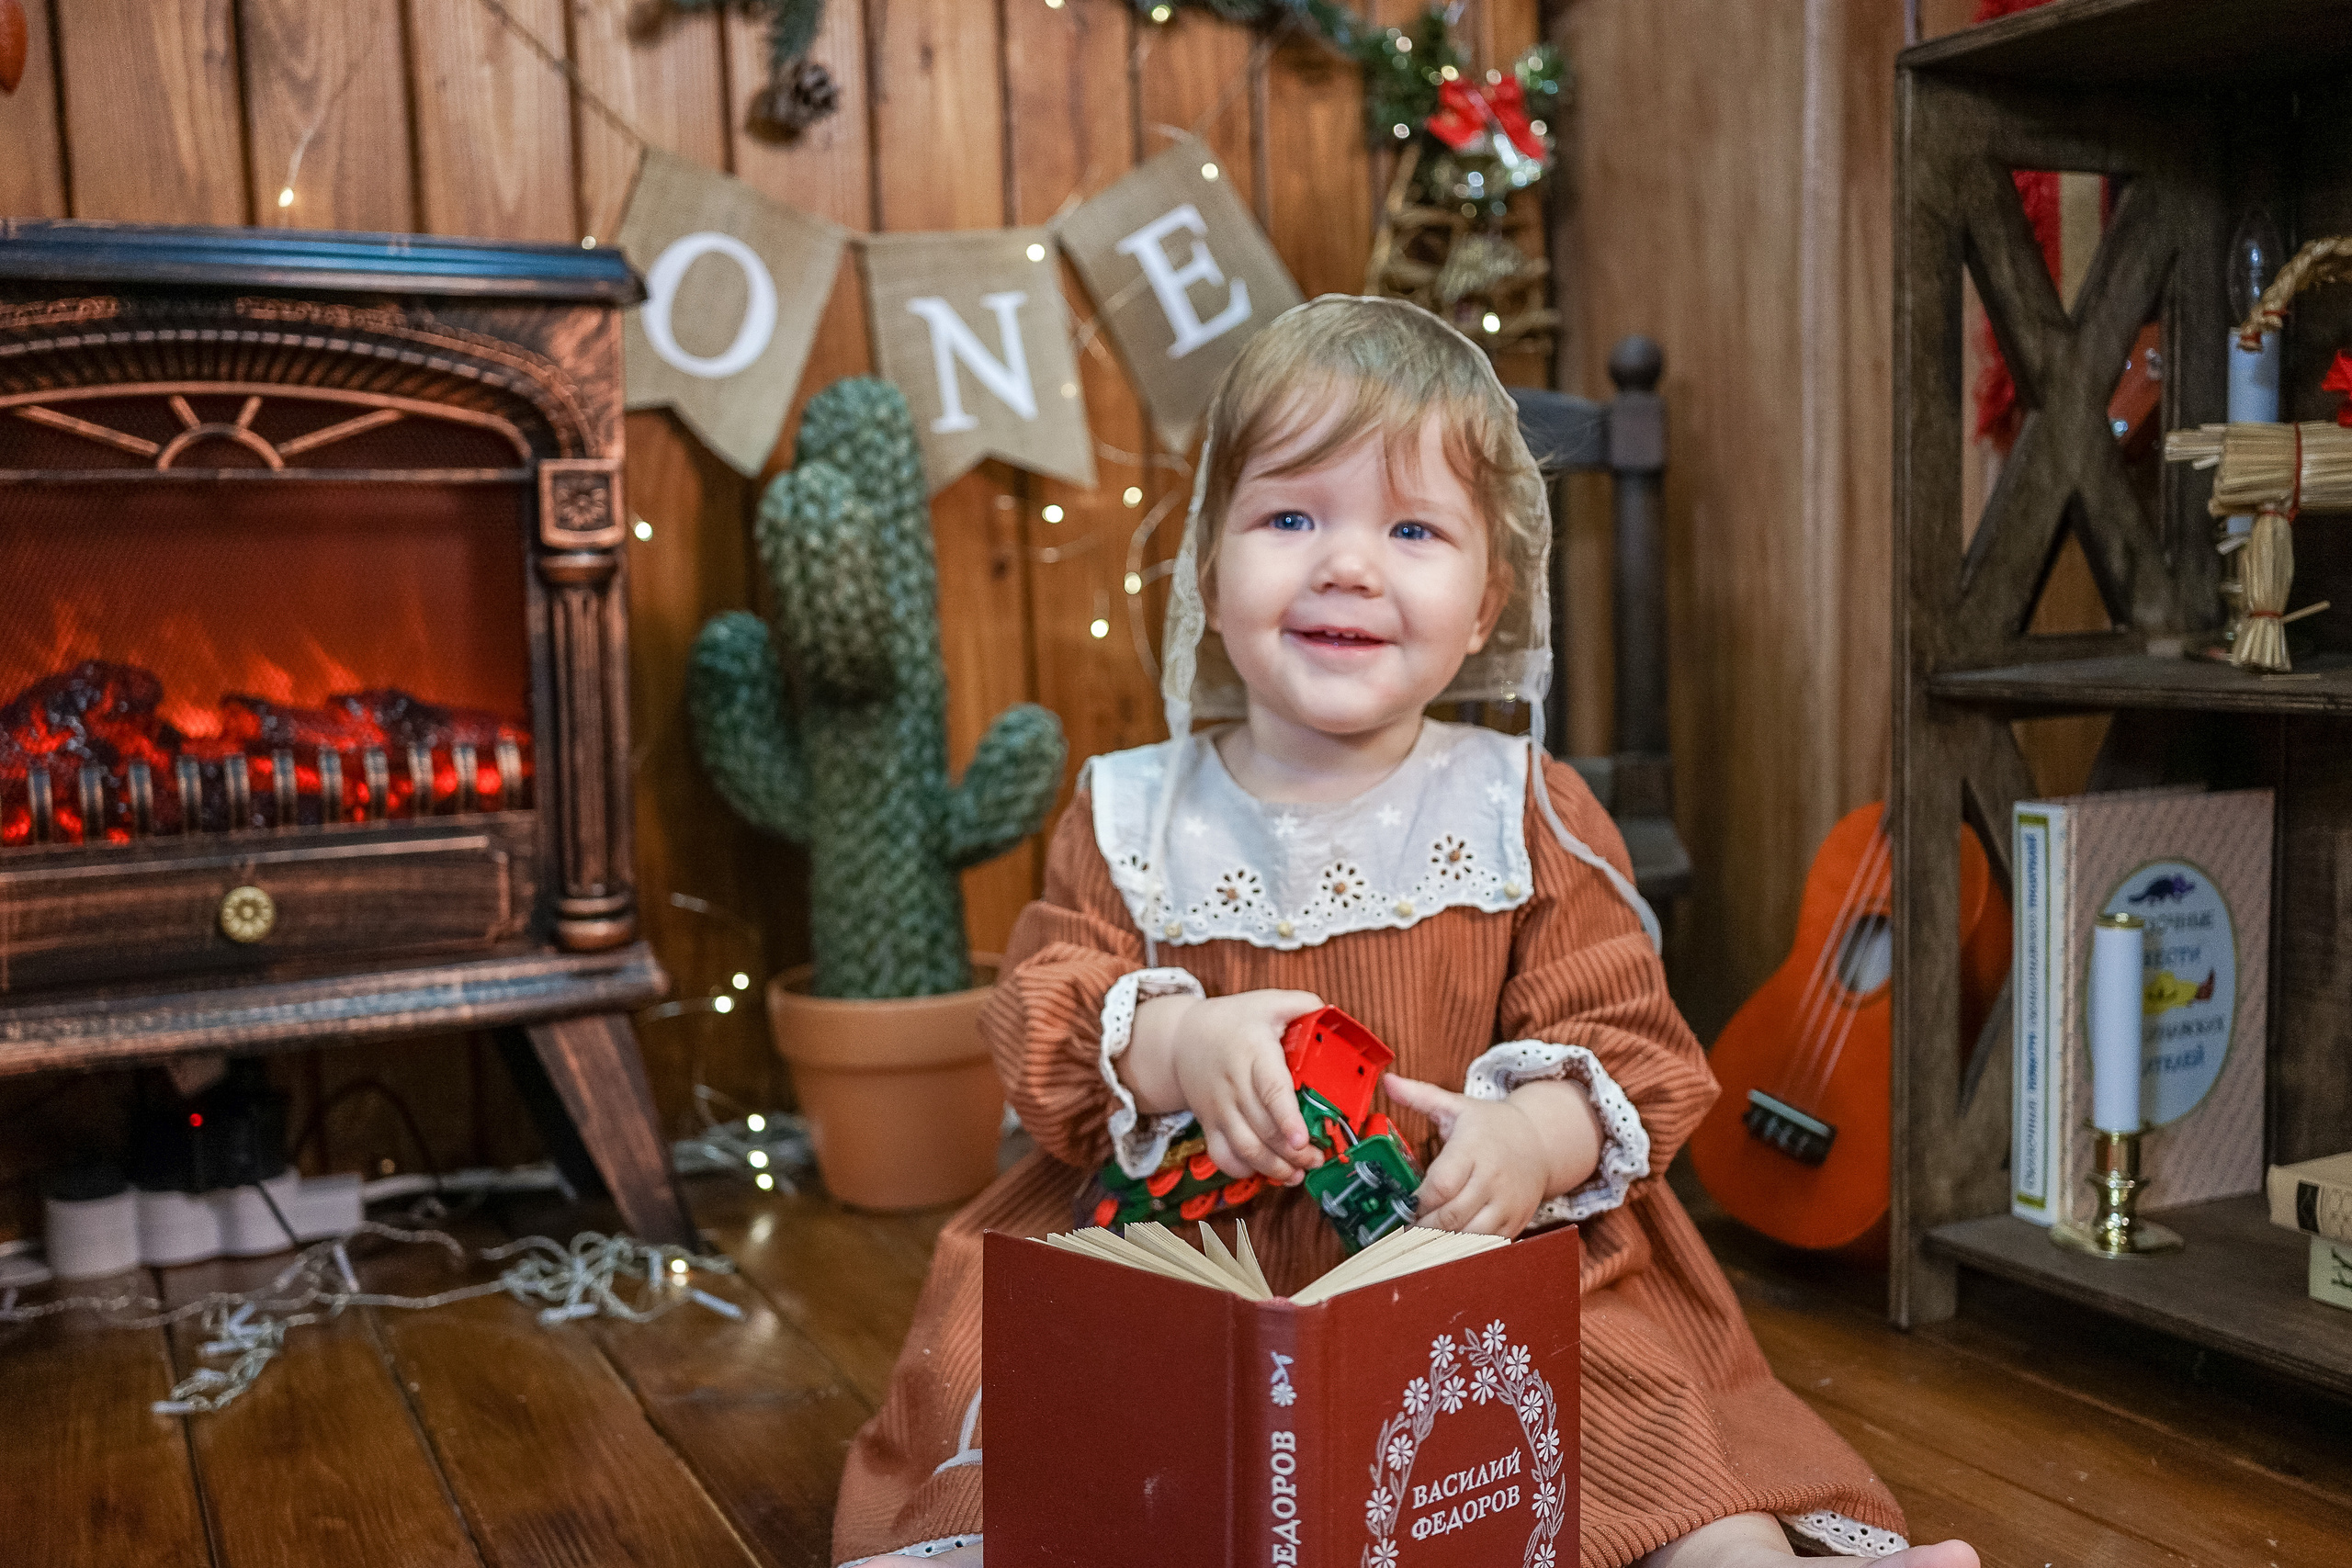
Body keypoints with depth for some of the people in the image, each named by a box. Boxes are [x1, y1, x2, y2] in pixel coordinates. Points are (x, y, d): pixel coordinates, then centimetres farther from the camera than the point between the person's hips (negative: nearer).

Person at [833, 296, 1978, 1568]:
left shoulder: (1528, 816, 2)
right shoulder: (1131, 816, 4)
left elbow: (1630, 1046, -1)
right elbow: (1038, 1022, -1)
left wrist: (1534, 1138, -25)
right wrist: (1177, 1049, -24)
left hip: (1475, 1266, 0)